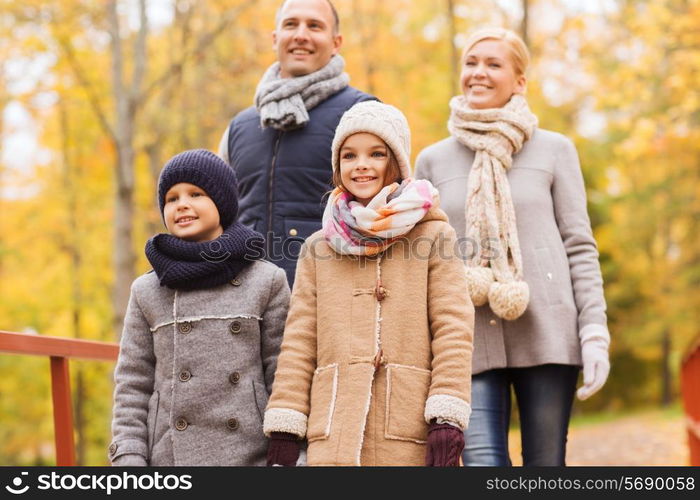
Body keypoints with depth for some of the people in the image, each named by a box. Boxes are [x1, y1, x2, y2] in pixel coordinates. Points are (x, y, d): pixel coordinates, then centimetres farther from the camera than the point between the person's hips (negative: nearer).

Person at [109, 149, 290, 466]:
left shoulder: (267, 282, 6)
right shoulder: (147, 292, 10)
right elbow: (132, 387, 9)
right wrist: (129, 458, -1)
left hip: (248, 456, -1)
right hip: (170, 455, 1)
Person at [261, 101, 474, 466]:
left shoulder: (432, 235, 8)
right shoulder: (318, 248, 15)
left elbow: (453, 329, 0)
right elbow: (298, 343, 12)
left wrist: (447, 421, -11)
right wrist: (283, 430, 3)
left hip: (410, 437, -2)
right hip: (333, 437, 2)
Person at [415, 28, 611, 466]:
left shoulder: (554, 150, 7)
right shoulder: (433, 160, 13)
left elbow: (580, 246, 5)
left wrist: (595, 333, -5)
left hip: (546, 331, -1)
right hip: (470, 336, 1)